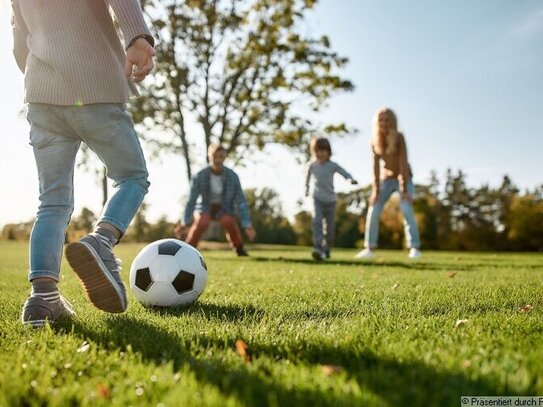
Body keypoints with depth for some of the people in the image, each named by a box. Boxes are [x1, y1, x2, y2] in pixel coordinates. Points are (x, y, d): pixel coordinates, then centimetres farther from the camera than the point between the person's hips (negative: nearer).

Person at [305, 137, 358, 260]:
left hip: (330, 200, 1)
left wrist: (351, 179, -35)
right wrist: (306, 189, 30)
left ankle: (326, 250, 24)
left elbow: (344, 173, -14)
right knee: (317, 221, -22)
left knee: (329, 226, 7)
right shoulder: (312, 165, 0)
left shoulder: (333, 165, -4)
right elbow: (308, 176, 19)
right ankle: (318, 248, -31)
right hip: (317, 199, -1)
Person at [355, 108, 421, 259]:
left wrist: (404, 190, -26)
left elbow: (403, 163, -24)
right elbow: (376, 165, -12)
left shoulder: (399, 137, -21)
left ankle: (414, 248, -16)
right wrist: (376, 189, -17)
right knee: (373, 211, -4)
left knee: (407, 210, -20)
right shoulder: (374, 140, -11)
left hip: (404, 177, -4)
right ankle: (370, 248, 4)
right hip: (386, 178, 4)